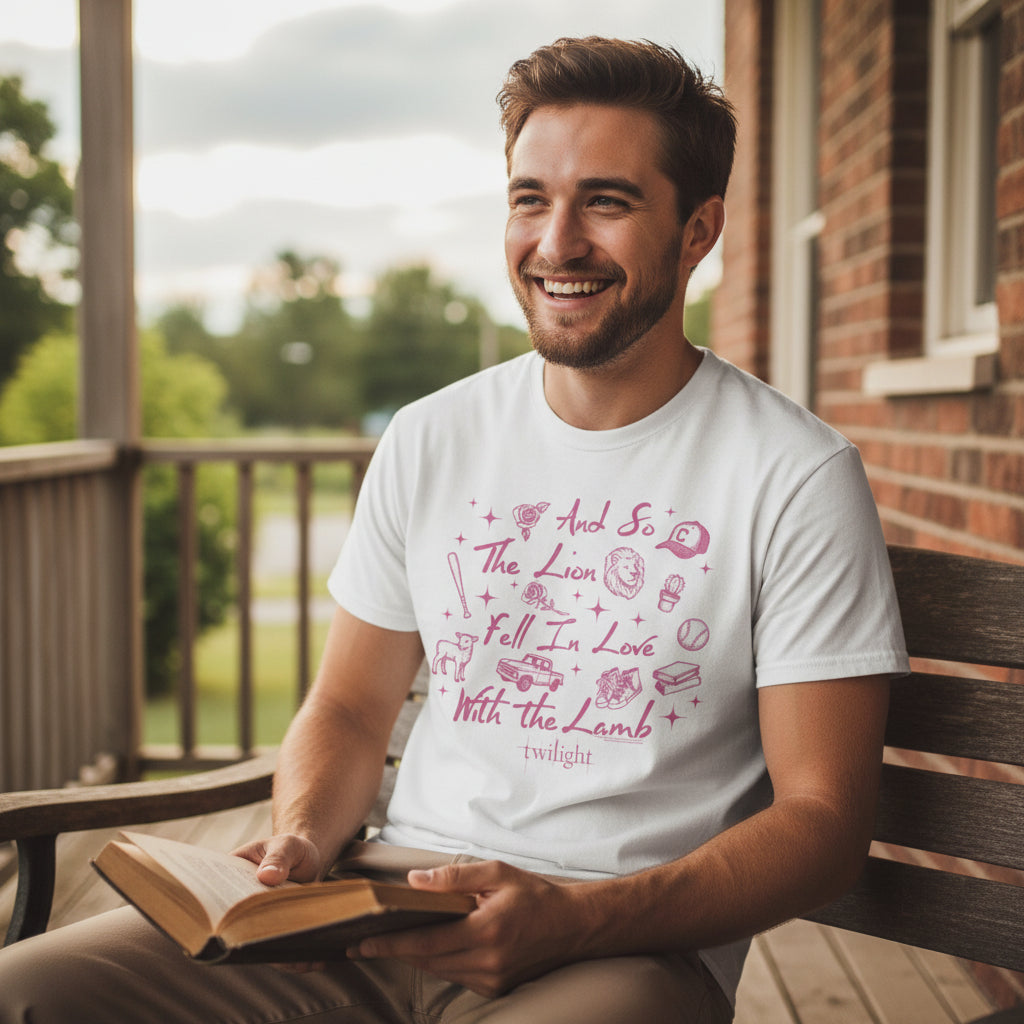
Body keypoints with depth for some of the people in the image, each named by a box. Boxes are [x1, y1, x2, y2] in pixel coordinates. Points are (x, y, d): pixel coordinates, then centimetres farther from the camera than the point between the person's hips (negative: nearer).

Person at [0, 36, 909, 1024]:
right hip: (396, 906, 4)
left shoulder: (797, 477, -5)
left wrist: (571, 917, -20)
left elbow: (822, 820, -6)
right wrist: (301, 840, -6)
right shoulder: (428, 441, 9)